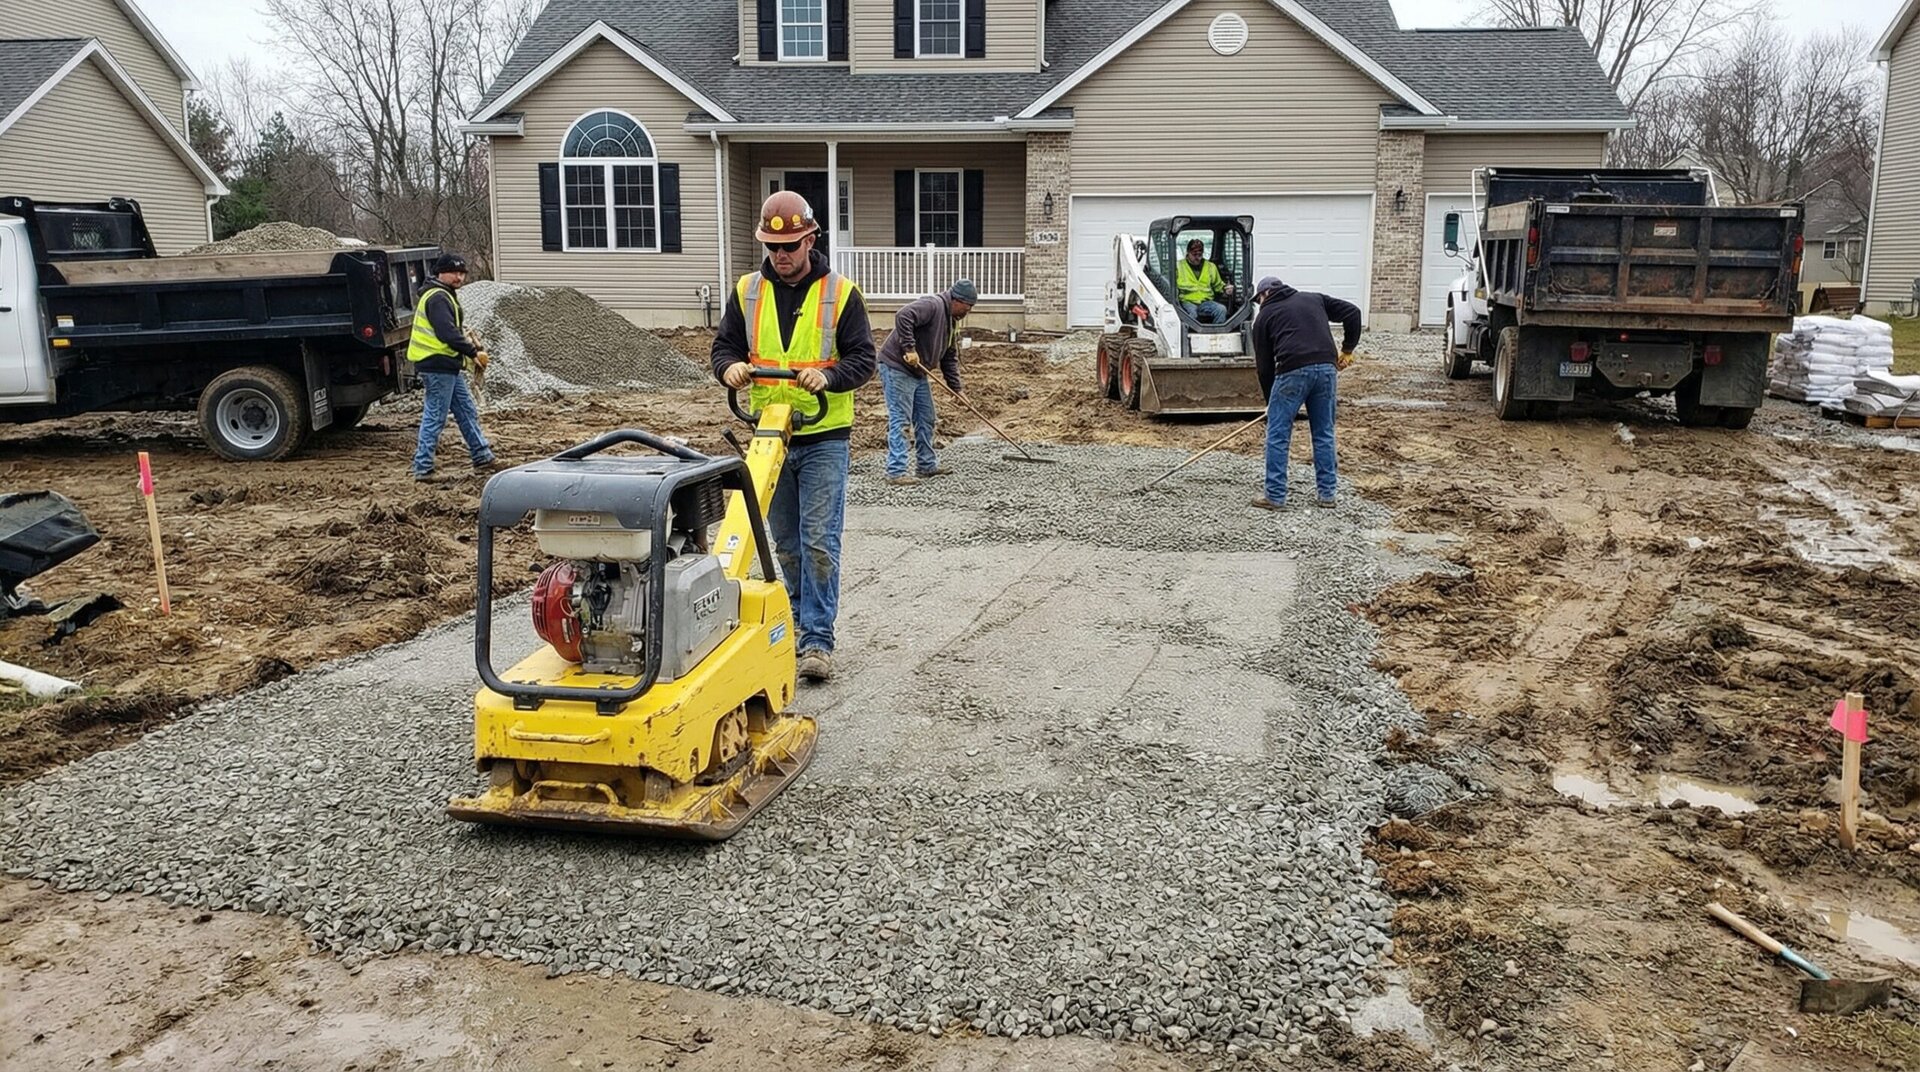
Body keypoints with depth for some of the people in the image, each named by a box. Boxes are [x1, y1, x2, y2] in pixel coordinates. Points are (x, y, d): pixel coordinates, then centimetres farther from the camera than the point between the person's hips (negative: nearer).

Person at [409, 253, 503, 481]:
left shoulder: (445, 296, 19)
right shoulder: (437, 298, -15)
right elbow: (448, 333, -24)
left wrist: (470, 350, 6)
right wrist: (473, 352, -17)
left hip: (448, 367, 11)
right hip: (438, 367, -11)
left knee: (467, 411, 15)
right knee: (435, 418, -5)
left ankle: (482, 458, 23)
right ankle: (422, 468, 0)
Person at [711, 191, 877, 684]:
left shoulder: (841, 293, -5)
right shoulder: (747, 292, 4)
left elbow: (863, 359, -6)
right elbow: (724, 345, 7)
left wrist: (827, 375, -26)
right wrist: (730, 366, -17)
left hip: (824, 437, -4)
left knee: (819, 541, -7)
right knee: (785, 541, 14)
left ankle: (817, 640, -3)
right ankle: (801, 615, 32)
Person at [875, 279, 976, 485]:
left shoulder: (952, 321, 14)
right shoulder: (933, 305, -17)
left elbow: (950, 358, 18)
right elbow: (903, 316, -33)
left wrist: (956, 389, 12)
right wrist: (910, 348, -31)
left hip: (917, 372, 10)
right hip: (897, 368, -10)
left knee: (925, 419, 15)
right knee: (900, 420, -10)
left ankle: (927, 464, 25)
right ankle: (896, 471, -9)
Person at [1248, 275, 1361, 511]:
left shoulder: (1265, 315, 16)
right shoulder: (1313, 298, 25)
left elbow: (1264, 365, 15)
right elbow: (1352, 312, 16)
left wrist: (1271, 401, 23)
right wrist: (1348, 349, 21)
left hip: (1293, 371, -4)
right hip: (1326, 368, 4)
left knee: (1278, 435, 6)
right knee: (1324, 434, 14)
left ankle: (1275, 496, 8)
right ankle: (1326, 494, 18)